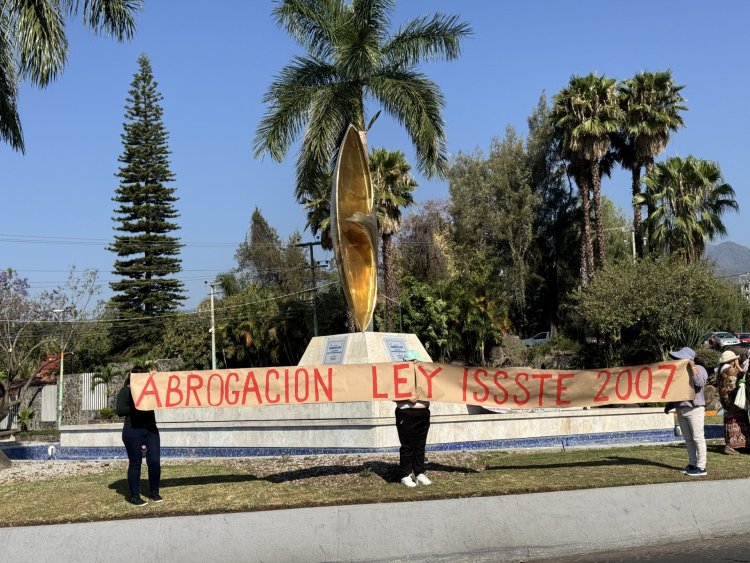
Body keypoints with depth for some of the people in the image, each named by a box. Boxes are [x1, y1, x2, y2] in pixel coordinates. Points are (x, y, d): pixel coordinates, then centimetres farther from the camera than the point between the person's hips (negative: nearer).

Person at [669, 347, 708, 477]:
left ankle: (701, 467, -2)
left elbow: (700, 383, -23)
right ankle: (692, 464, 18)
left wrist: (692, 367, -20)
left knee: (698, 438, -5)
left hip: (695, 408, -7)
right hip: (680, 409, 7)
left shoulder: (699, 369, -4)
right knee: (688, 439, 10)